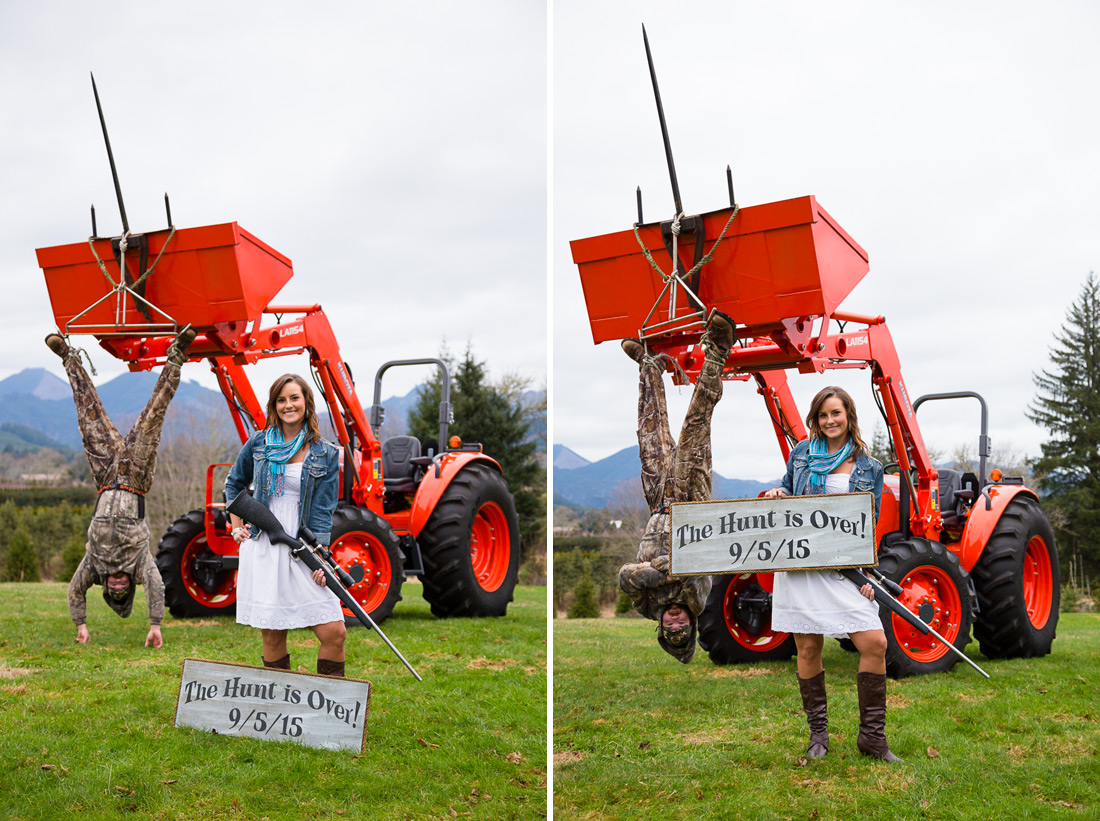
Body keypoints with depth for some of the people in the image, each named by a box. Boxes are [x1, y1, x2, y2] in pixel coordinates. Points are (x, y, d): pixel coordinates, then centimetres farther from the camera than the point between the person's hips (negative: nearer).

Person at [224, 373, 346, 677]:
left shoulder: (325, 454, 3)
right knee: (271, 635, 4)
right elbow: (233, 484, 23)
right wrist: (237, 528, 13)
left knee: (334, 632, -10)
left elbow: (323, 511, 1)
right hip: (262, 548, 1)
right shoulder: (258, 443, 8)